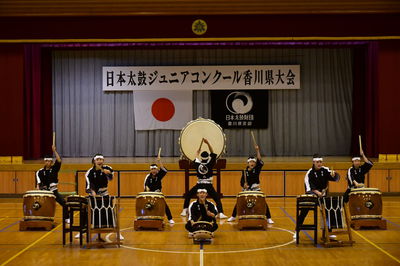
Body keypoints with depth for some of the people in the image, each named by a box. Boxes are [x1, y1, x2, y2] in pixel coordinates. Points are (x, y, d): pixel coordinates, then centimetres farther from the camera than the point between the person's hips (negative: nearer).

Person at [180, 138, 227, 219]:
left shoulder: (197, 164, -3)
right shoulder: (209, 165, -8)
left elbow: (197, 155, 15)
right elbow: (213, 153, -2)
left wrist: (201, 143, 21)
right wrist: (208, 143, -6)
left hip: (199, 185, 2)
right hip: (208, 185, -2)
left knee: (188, 195, 20)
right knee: (217, 199, 2)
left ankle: (184, 211, 14)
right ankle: (220, 213, -16)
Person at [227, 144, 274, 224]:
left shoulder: (257, 169, -4)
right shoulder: (244, 171, -1)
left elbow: (260, 161, -21)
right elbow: (242, 181, -1)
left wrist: (257, 151, -30)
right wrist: (244, 184, -25)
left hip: (256, 190, -1)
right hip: (246, 190, 1)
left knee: (263, 203, -10)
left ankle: (268, 218, -1)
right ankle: (233, 216, 21)